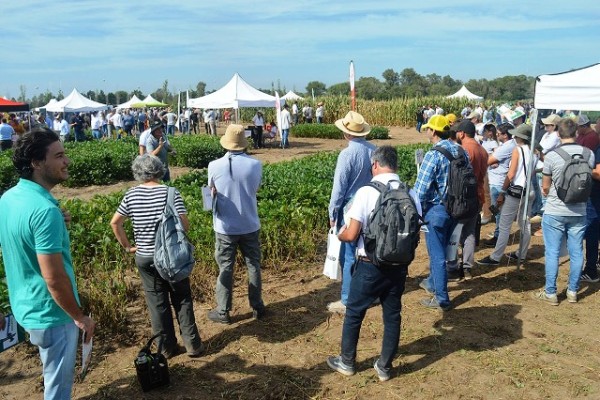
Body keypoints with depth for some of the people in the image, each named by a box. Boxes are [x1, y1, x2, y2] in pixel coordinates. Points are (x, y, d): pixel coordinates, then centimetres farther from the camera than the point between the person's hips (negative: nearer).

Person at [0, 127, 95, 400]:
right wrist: (80, 317, -15)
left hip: (26, 307, 9)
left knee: (53, 377, 29)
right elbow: (54, 278, -28)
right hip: (51, 314, -9)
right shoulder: (44, 210, -28)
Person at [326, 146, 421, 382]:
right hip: (399, 265, 4)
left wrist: (339, 235, 5)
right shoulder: (410, 193, -3)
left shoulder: (366, 192, -17)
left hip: (370, 265, -4)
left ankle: (346, 362, 32)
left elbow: (351, 235, -17)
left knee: (354, 313, 16)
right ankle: (384, 367, 31)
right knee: (392, 315, 18)